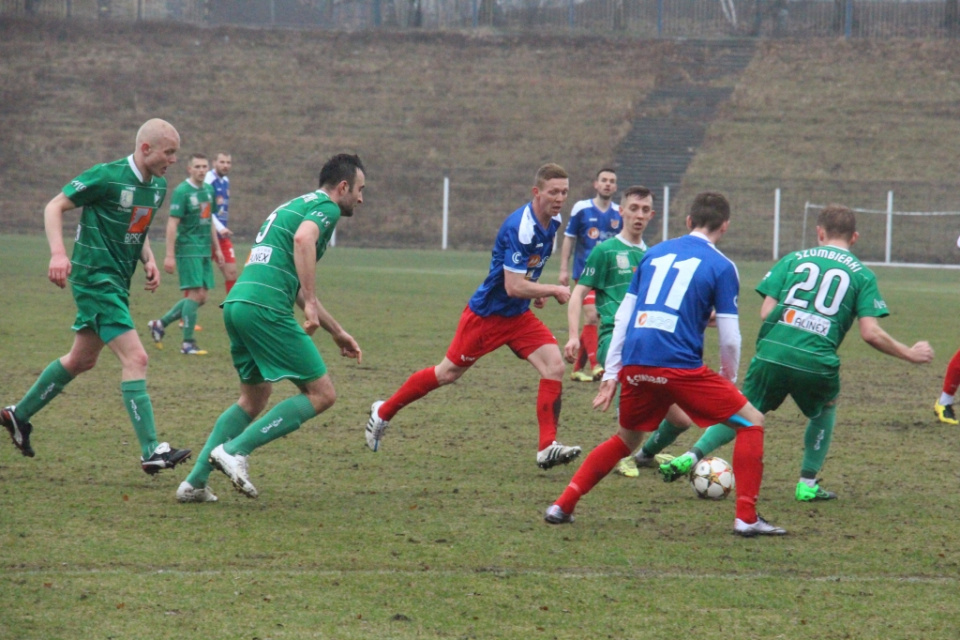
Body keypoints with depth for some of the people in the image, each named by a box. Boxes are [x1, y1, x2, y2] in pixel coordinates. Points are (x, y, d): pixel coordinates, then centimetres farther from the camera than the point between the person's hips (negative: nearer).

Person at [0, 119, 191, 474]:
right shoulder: (107, 177, -17)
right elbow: (54, 207, -11)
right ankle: (151, 452, -16)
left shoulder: (157, 186, 7)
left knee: (81, 360, 20)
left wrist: (148, 260, 4)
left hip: (117, 282, 9)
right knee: (135, 358, -16)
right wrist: (58, 254, -24)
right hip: (95, 280, -9)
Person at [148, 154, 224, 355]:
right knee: (196, 294, -11)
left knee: (201, 297, 7)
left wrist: (216, 248, 22)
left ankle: (161, 324, 19)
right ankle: (188, 344, -5)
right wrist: (169, 255, -19)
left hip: (204, 251, 8)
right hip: (188, 249, -8)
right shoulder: (182, 191, -11)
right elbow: (172, 224, -14)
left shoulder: (208, 190, 13)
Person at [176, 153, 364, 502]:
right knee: (321, 394, -3)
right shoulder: (325, 206, 3)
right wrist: (310, 304, -22)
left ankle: (195, 481, 15)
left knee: (254, 398, 24)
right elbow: (303, 239, -21)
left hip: (236, 304, 9)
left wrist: (337, 332, 42)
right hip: (266, 307, -9)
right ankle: (235, 450, -12)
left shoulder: (295, 205, 32)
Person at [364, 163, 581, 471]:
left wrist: (536, 291, 10)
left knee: (554, 365, -12)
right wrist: (554, 290, -20)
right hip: (486, 314, -7)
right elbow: (513, 286, -30)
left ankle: (548, 447, -11)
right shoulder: (520, 226, -28)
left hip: (518, 315, 7)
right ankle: (383, 412, 26)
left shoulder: (552, 223, 1)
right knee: (448, 373, 6)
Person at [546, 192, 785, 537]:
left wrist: (611, 374, 19)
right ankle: (746, 518, 0)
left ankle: (562, 506, 22)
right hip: (679, 366, -5)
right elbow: (729, 338, 0)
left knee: (626, 439, 29)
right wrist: (728, 379, 18)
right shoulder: (721, 266, 3)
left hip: (634, 365, 5)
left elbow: (622, 316, 16)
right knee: (751, 422, 8)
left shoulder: (655, 253, 17)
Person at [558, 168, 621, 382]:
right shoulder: (581, 208, -2)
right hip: (585, 272, -3)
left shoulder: (620, 213, 6)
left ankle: (578, 368, 14)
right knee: (591, 316, -17)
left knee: (590, 322, 6)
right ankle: (595, 365, -18)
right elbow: (569, 239, 3)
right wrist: (564, 269, -2)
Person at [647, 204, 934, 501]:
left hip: (772, 352, 1)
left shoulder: (794, 259, 15)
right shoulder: (862, 274, 11)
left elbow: (766, 312, 8)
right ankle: (807, 484, 24)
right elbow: (871, 333, 2)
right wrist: (909, 354, 15)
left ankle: (692, 457, 2)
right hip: (817, 362, -1)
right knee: (825, 408, 30)